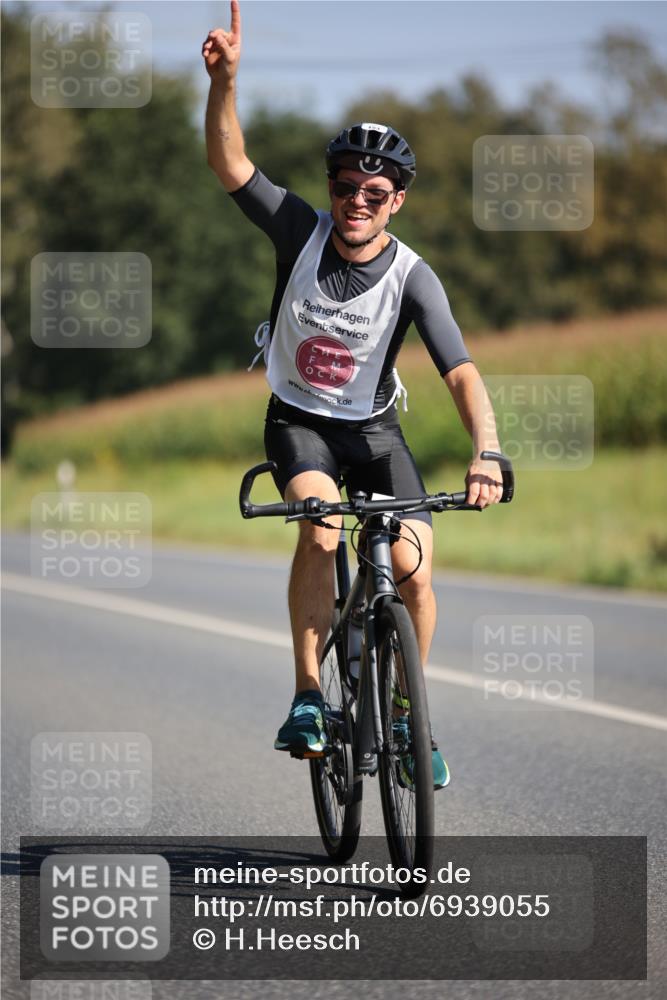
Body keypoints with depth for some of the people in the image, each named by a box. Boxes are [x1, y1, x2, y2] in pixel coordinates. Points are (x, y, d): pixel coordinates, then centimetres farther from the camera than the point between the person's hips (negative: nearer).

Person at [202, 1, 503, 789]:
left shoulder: (412, 278, -20)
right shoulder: (303, 231, -16)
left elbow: (461, 373, -29)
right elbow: (228, 163, -23)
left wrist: (485, 453, -46)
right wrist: (224, 79, -40)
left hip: (373, 429, 0)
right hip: (298, 421, 0)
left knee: (415, 570, -15)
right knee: (321, 530, -30)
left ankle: (404, 715, 8)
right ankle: (307, 699, -20)